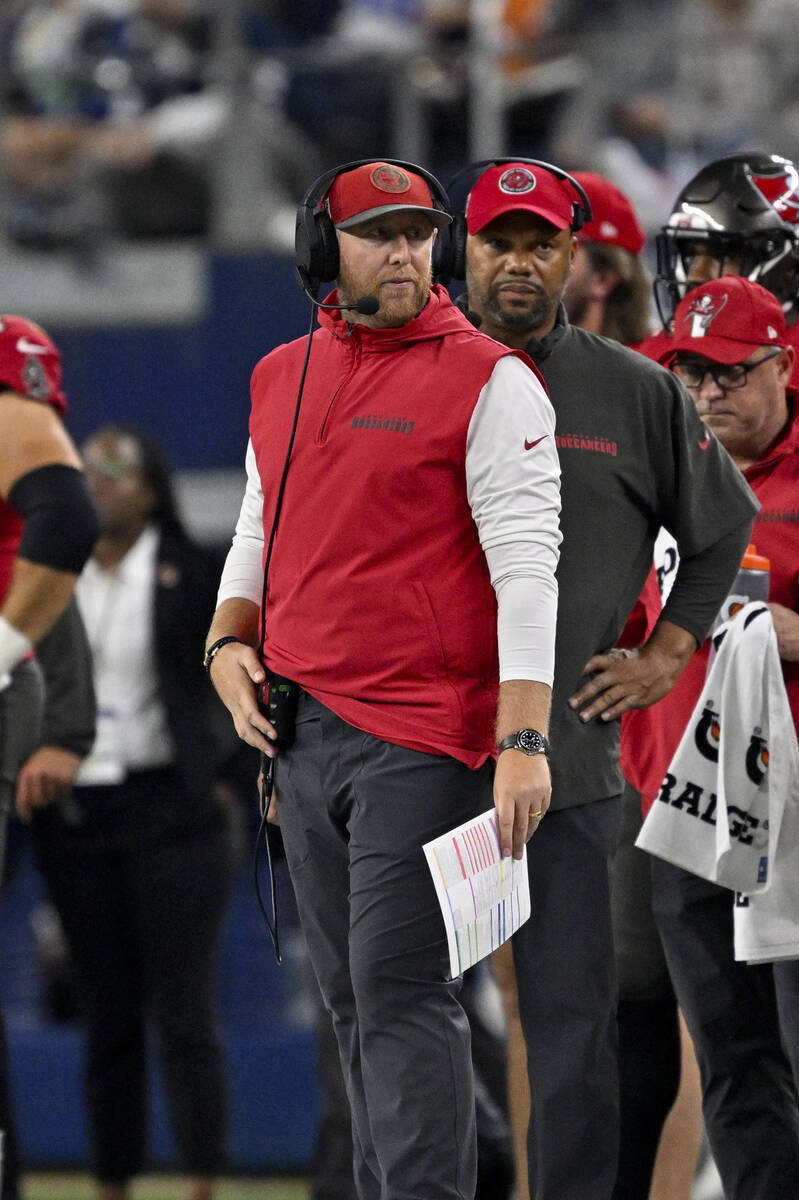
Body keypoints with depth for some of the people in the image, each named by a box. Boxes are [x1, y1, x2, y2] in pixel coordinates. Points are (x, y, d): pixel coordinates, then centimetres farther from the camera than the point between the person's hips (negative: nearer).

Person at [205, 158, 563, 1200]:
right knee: (353, 1000, 10)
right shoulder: (281, 378, 15)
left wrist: (524, 739, -20)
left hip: (422, 740, -7)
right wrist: (228, 644, 7)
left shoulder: (487, 380, -5)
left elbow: (526, 566, -12)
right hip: (300, 730, 7)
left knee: (402, 995, -13)